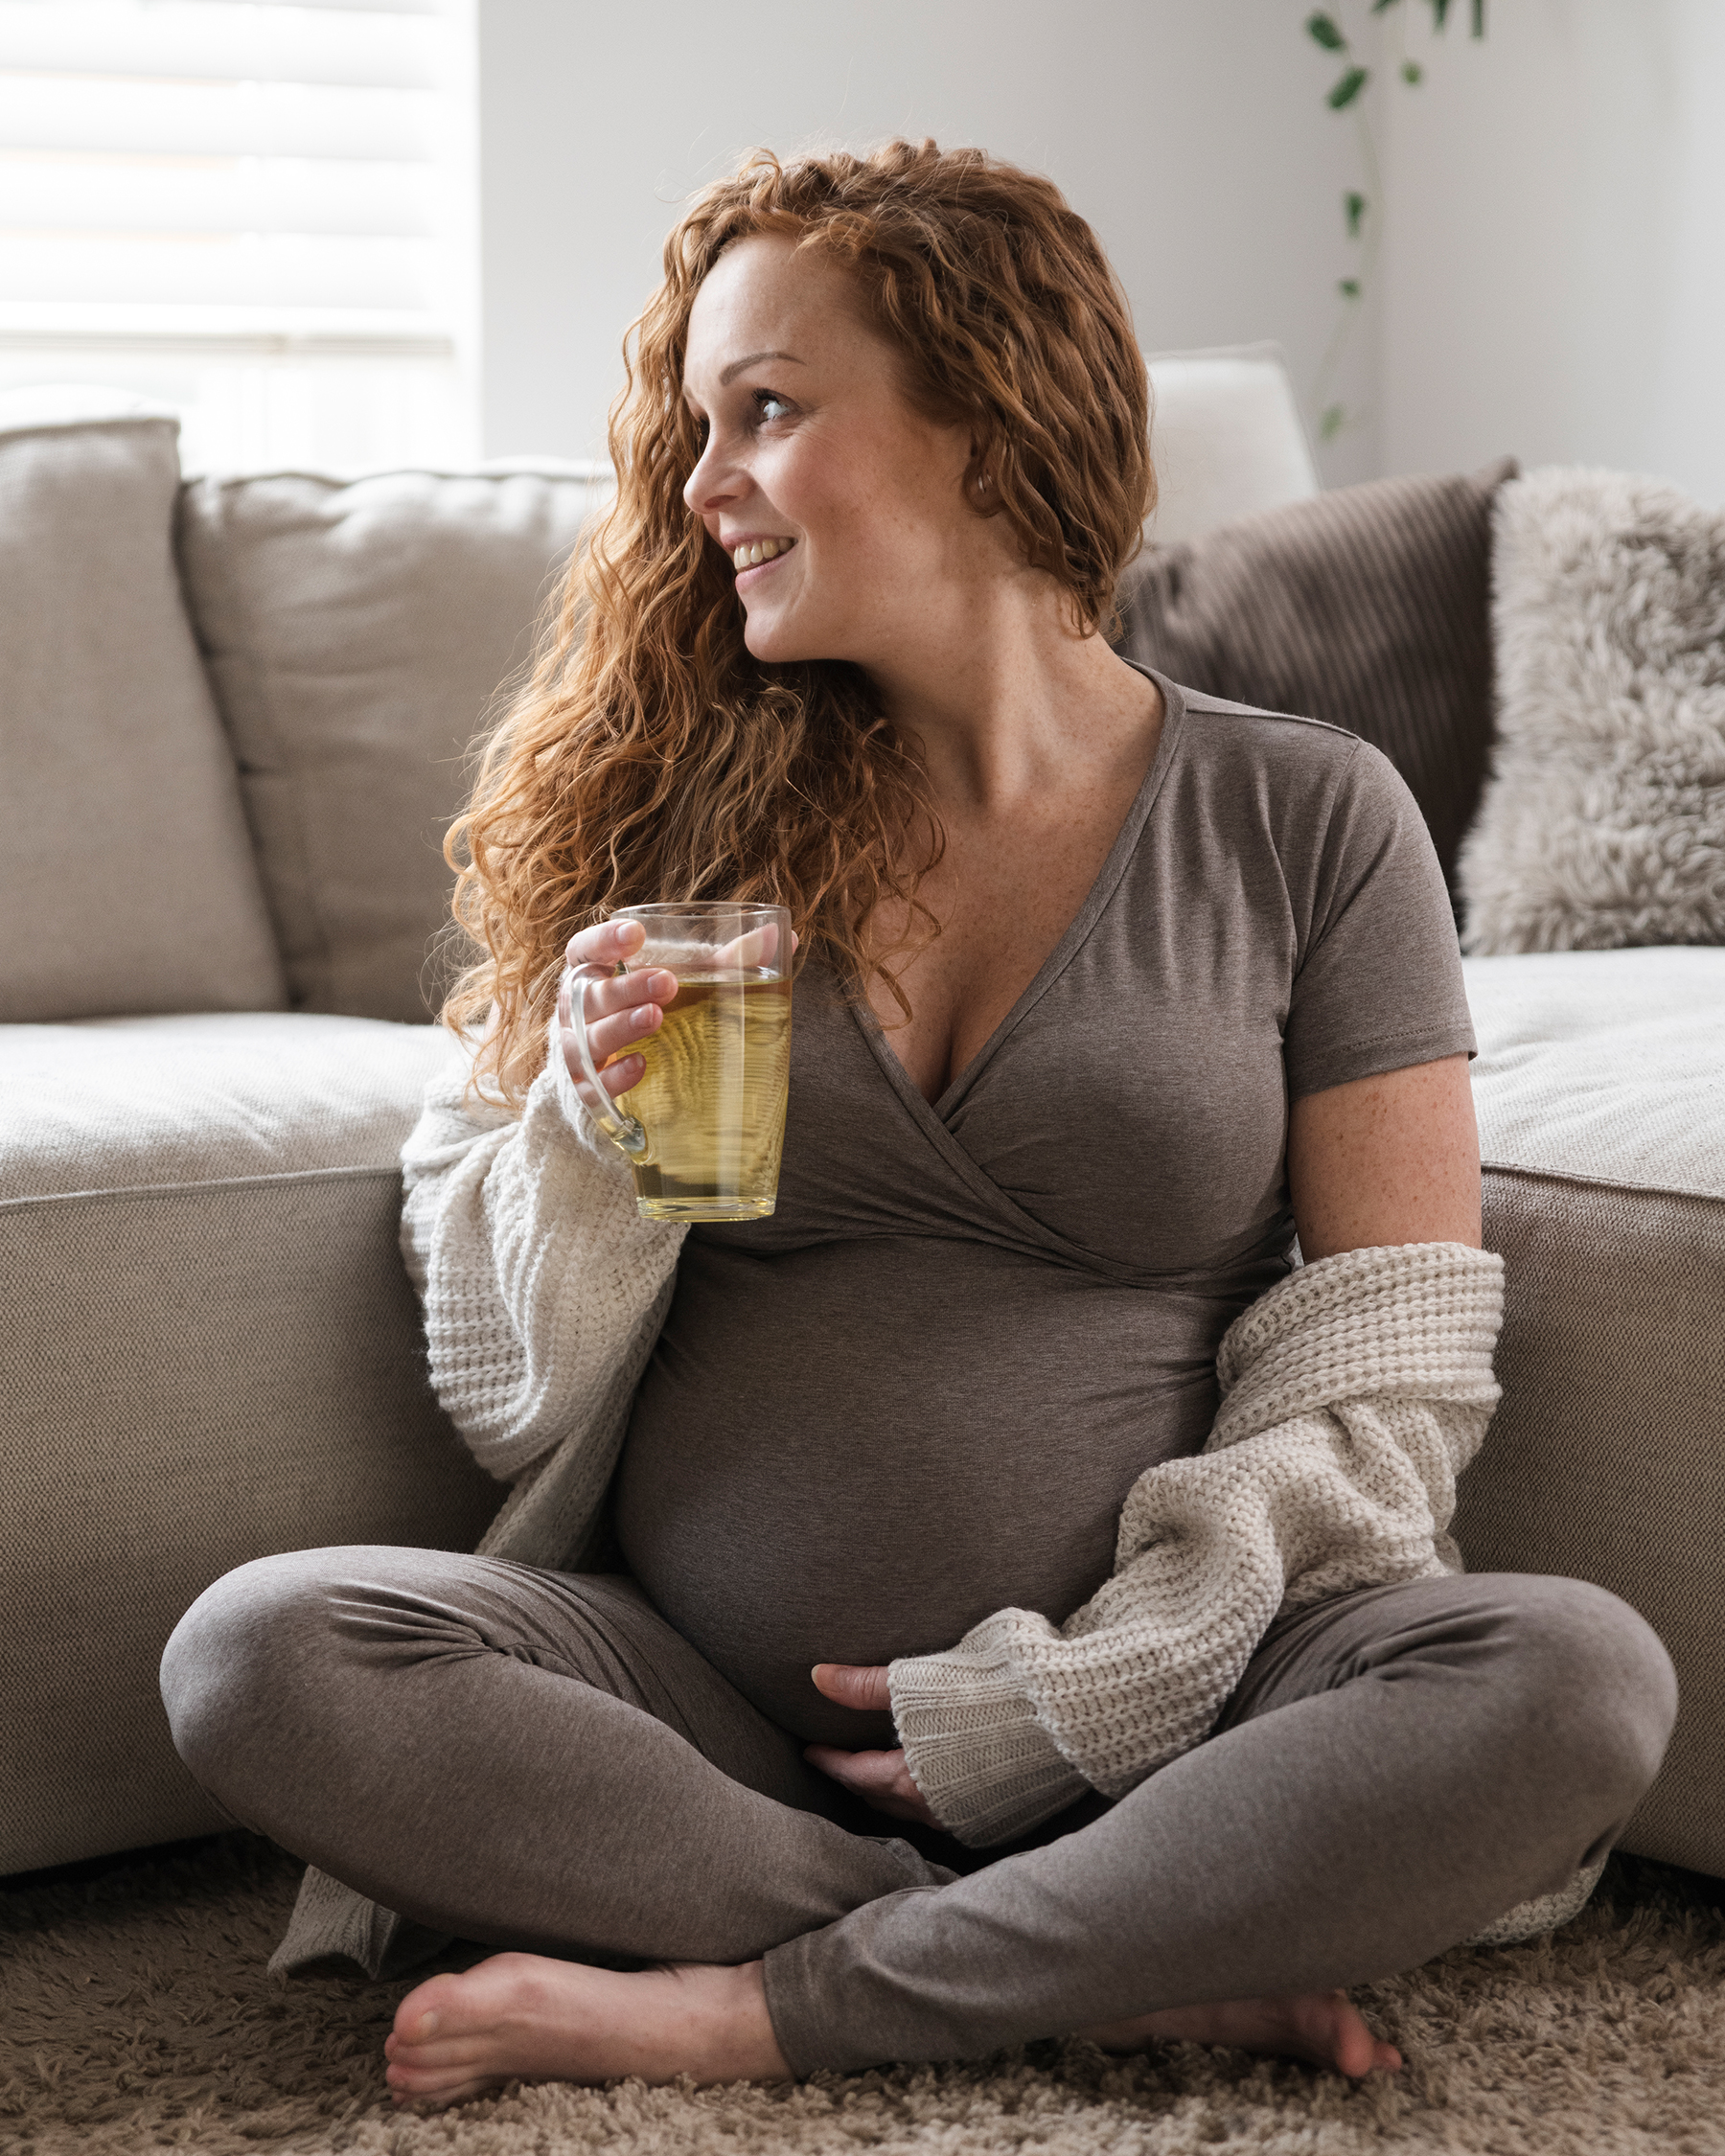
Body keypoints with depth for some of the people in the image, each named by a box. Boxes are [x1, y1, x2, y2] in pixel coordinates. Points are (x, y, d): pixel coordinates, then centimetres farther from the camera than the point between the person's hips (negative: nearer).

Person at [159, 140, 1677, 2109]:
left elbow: (1388, 1378, 0)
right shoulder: (682, 815, 7)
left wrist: (1084, 1693, -10)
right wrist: (594, 1135, -12)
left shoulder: (1301, 821, 3)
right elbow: (506, 1402, 8)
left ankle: (731, 2009, -19)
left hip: (1130, 1734, -1)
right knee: (255, 1658, -25)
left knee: (1573, 1682, -29)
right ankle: (1143, 1979, -19)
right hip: (699, 1694, 2)